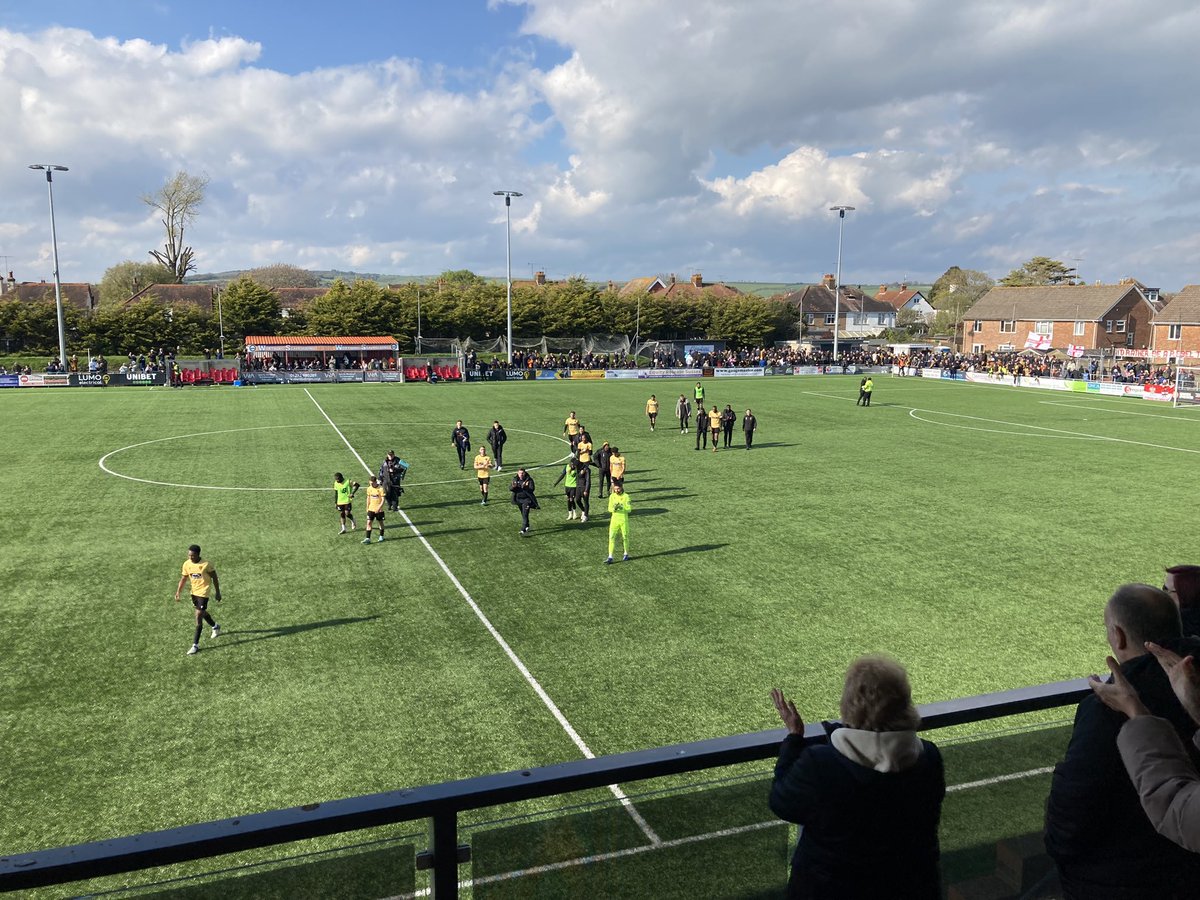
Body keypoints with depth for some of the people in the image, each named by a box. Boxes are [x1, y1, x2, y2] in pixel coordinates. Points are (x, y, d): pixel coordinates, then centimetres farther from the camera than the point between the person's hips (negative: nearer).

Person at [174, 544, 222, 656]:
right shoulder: (186, 564, -7)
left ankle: (195, 645, -6)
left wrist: (217, 592, -4)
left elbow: (214, 578, -9)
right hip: (194, 591, 6)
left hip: (203, 592, -6)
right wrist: (177, 592, -4)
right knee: (202, 613, 23)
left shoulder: (206, 564, -20)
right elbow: (183, 579, 4)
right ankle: (215, 627, 51)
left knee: (198, 616, -11)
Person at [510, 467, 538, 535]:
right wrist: (513, 487, -30)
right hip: (518, 499, 5)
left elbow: (532, 489, -22)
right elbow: (510, 488, -6)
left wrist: (525, 487, -39)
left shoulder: (529, 480, -12)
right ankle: (527, 527, 42)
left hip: (526, 500, -5)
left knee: (525, 515, -13)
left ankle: (523, 530, -14)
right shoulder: (515, 479, -1)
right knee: (523, 515, 21)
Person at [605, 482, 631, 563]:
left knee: (625, 537, 8)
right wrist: (614, 508, -19)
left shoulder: (626, 496, -7)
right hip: (614, 519, 2)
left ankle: (626, 554, 29)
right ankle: (610, 557, -7)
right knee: (611, 537, -6)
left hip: (624, 520, -2)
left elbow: (629, 509, -9)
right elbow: (609, 509, 3)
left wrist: (622, 507, -27)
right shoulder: (612, 496, 2)